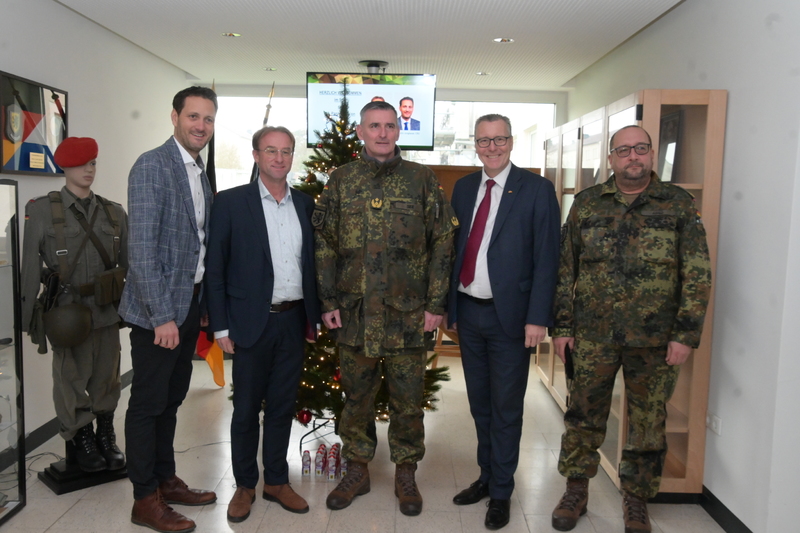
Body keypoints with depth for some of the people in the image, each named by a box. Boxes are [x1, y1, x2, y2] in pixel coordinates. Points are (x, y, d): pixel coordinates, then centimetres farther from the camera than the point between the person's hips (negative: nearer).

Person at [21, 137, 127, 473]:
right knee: (72, 382, 5)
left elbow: (128, 265, 9)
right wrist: (27, 318, -2)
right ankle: (80, 442, 23)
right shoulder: (42, 210, -1)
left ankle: (106, 439, 26)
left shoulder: (113, 212, 7)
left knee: (106, 379, 10)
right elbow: (30, 268, -1)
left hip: (107, 311, 3)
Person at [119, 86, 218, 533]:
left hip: (190, 303, 8)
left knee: (172, 399, 17)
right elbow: (142, 246, -19)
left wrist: (203, 302, 10)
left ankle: (166, 480, 31)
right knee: (148, 403, 5)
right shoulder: (152, 166, -13)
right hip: (159, 308, -8)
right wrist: (162, 315, -21)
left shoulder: (201, 173, 12)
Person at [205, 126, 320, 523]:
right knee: (246, 409, 9)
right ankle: (245, 485, 26)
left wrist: (314, 316, 8)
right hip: (252, 323, -3)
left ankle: (276, 481, 29)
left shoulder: (305, 204, 8)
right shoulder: (230, 202, -4)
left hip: (293, 322, 4)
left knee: (282, 407, 14)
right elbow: (215, 268, -5)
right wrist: (221, 326, -8)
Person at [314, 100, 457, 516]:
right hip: (353, 311, 2)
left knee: (407, 399, 9)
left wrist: (435, 304, -5)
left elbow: (442, 243, 0)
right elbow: (324, 245, 6)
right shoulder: (340, 181, 5)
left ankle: (405, 474, 27)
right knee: (356, 396, 13)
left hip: (407, 313, -1)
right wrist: (328, 302, 0)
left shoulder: (422, 180, 1)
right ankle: (357, 471, 30)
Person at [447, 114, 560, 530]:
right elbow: (456, 247, 9)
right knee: (479, 404, 17)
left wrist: (537, 317, -14)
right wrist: (450, 304, 6)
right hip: (467, 311, 5)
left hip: (508, 315, -4)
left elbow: (546, 258, -9)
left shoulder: (536, 189, -6)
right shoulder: (463, 188, 9)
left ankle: (501, 492, 24)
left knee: (506, 409, 8)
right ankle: (487, 476, 36)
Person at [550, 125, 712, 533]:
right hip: (593, 336, 1)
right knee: (583, 417, 10)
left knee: (648, 423, 11)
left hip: (655, 340, -1)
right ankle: (576, 491, 29)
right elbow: (565, 269, 6)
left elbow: (697, 275, -2)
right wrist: (562, 326, 1)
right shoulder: (586, 204, 5)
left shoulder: (679, 204, 0)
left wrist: (685, 335, -8)